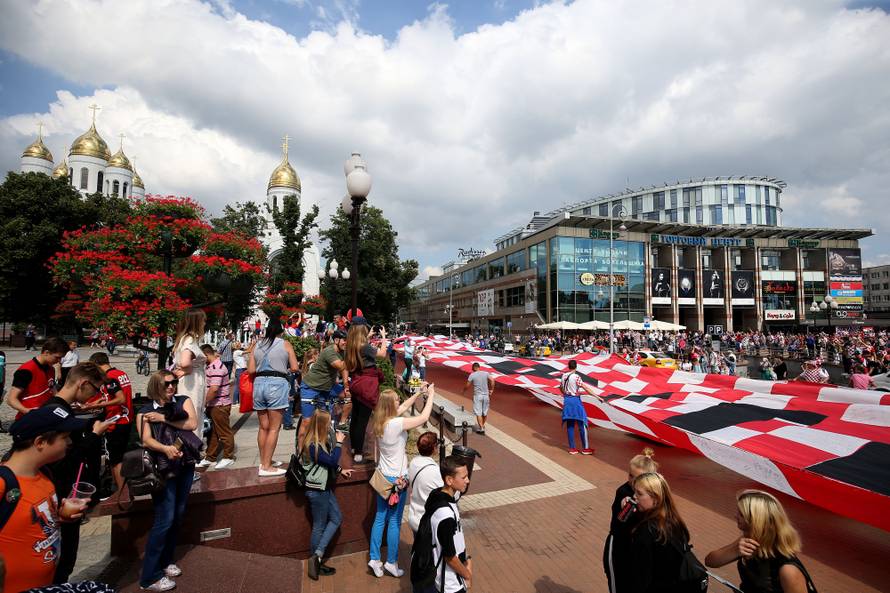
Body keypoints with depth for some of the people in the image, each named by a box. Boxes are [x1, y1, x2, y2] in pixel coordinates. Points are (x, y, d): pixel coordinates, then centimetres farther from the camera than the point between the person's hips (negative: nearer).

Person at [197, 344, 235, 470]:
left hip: (219, 405, -10)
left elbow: (214, 389, -27)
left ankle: (228, 457, 16)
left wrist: (205, 402, -17)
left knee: (224, 432, 3)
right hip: (213, 405, 10)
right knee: (213, 432, 17)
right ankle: (210, 458, 28)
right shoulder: (212, 365, 13)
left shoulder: (216, 367, -21)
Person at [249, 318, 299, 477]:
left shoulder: (257, 345, 11)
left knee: (263, 427, 15)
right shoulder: (285, 344, 1)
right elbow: (294, 368, -2)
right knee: (274, 428, 0)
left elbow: (251, 370, 8)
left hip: (259, 383, 5)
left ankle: (263, 462, 24)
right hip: (277, 383, -5)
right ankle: (266, 467, 1)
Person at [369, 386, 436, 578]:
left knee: (380, 518, 16)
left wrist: (419, 393, 11)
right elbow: (423, 418, -22)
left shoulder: (380, 421, -2)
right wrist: (431, 395, -12)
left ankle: (375, 559, 26)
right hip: (396, 478, -8)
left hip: (382, 476, 8)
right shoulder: (396, 424, -27)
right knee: (394, 522, 8)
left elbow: (404, 407, 12)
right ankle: (391, 562, 22)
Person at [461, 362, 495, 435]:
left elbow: (467, 386, -2)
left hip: (477, 395, -3)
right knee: (485, 412, 16)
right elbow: (492, 380, -10)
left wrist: (463, 391, 15)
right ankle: (482, 425, 30)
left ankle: (481, 429, -2)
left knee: (478, 413, 1)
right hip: (486, 395, 4)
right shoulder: (486, 373, 2)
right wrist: (491, 390, -1)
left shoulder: (472, 375, -5)